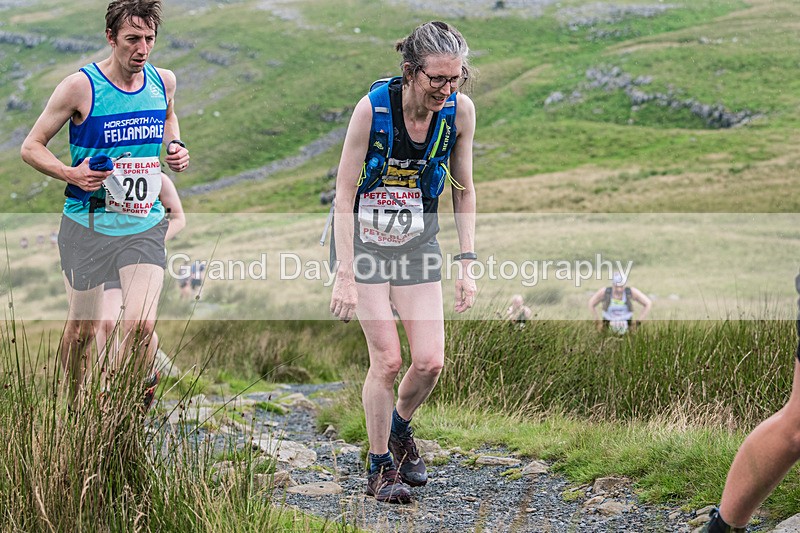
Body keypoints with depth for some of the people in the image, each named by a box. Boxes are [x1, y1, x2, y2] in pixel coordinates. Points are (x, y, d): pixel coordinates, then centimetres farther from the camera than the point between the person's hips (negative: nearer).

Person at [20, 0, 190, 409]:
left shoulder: (164, 81, 2)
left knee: (141, 324, -14)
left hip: (144, 224, 2)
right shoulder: (81, 86, -10)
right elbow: (31, 147, -3)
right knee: (83, 328, 10)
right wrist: (71, 174, -20)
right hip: (88, 223, -2)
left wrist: (175, 147, 6)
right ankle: (73, 408, 33)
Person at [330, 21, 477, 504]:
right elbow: (344, 194, -18)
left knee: (431, 361, -5)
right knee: (387, 359, -10)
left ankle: (400, 429, 26)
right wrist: (345, 275, -21)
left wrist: (467, 264, -4)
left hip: (419, 242, 3)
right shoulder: (373, 107, -23)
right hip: (365, 240, -3)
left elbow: (464, 190, 0)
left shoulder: (460, 109, -13)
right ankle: (380, 467, 9)